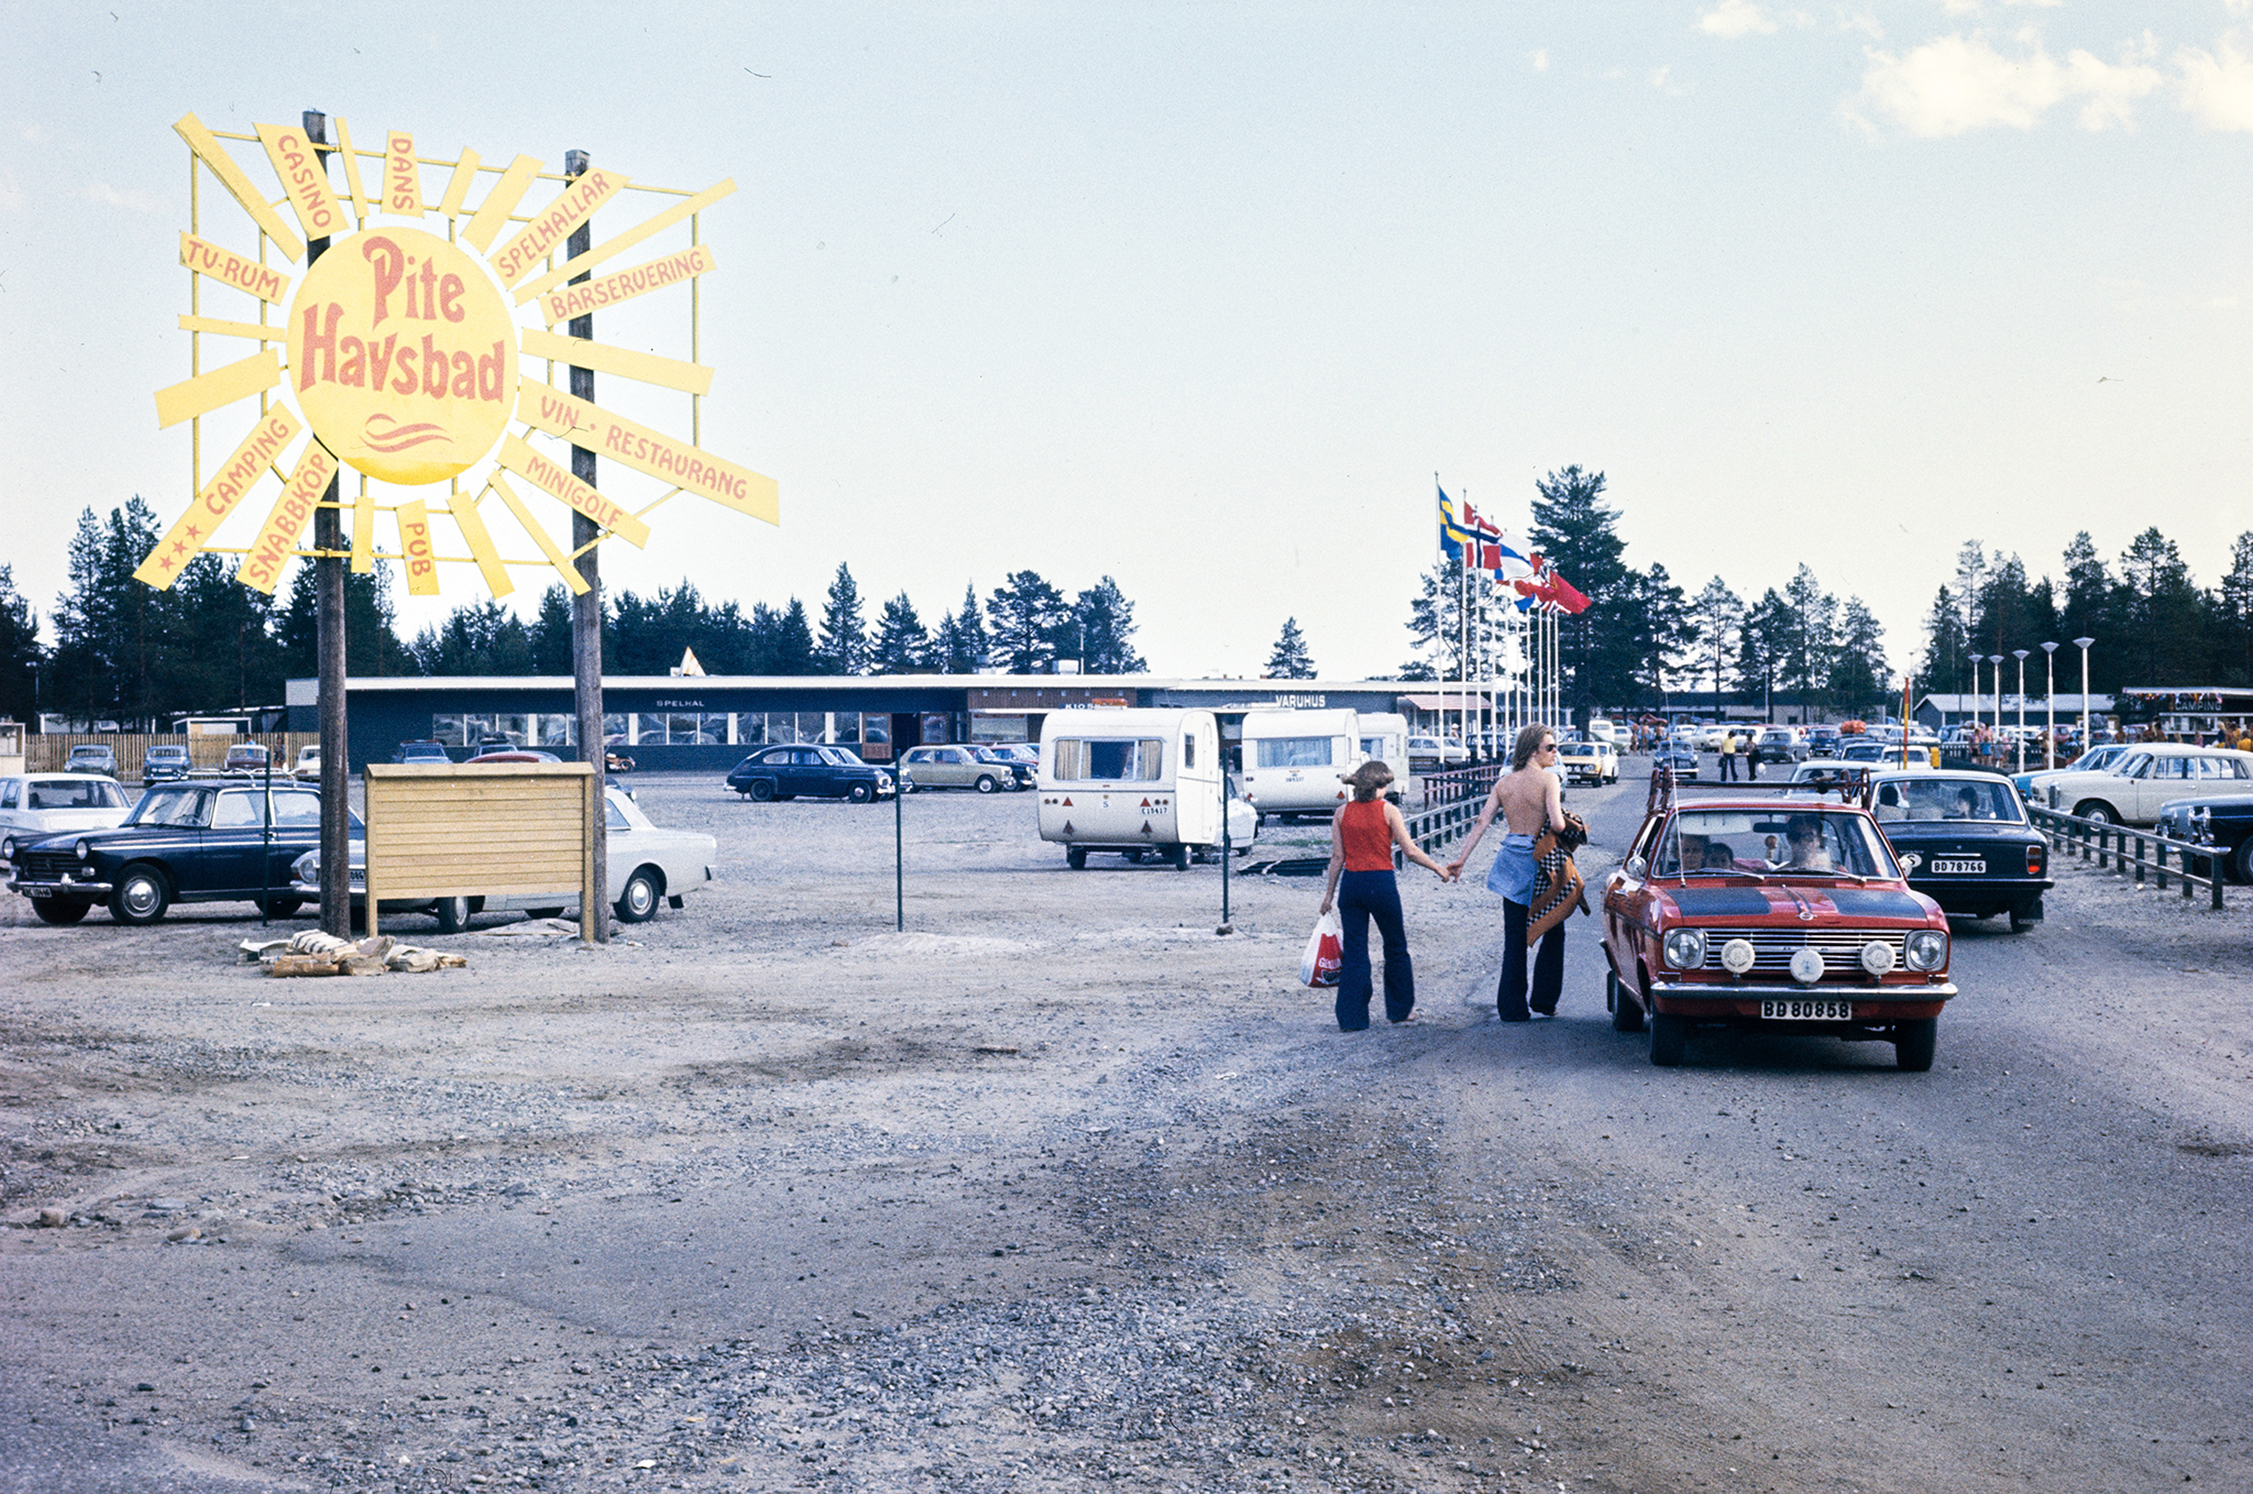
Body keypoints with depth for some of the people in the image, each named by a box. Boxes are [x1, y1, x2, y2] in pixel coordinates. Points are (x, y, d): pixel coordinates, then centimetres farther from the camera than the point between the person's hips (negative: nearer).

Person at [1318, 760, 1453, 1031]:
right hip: (1381, 883, -3)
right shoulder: (1388, 811, -5)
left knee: (1354, 952, 6)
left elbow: (1337, 857, 4)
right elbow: (1410, 851, -5)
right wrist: (1438, 869, 7)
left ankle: (1351, 1018, 2)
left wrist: (1329, 893, 11)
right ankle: (1400, 1009, 26)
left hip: (1351, 884, 3)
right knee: (1395, 948, 16)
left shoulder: (1342, 813, 3)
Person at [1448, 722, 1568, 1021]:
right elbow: (1557, 824, -21)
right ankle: (1544, 999, 13)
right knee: (1553, 933, 14)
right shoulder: (1547, 779, -11)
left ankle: (1512, 1007, 7)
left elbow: (1482, 822, 1)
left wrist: (1461, 859, 3)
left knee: (1514, 939, 8)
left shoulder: (1504, 783, 5)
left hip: (1511, 862, 5)